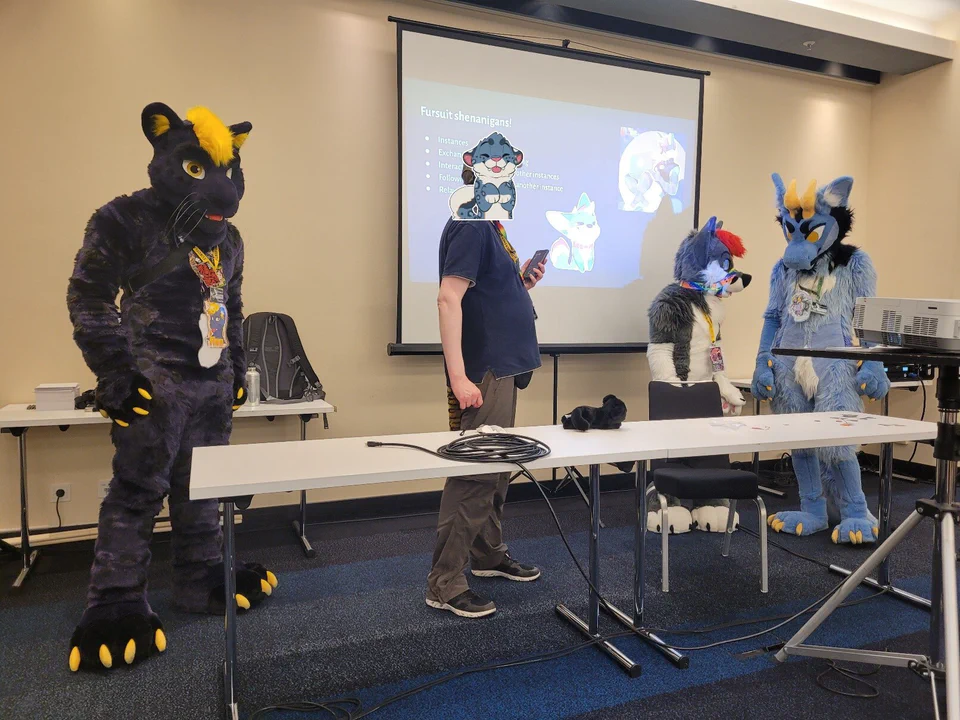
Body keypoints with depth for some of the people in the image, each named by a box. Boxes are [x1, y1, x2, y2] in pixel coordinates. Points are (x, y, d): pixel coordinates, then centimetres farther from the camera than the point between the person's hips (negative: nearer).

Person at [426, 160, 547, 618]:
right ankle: (445, 584, 4)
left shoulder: (489, 226, 16)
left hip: (502, 366, 10)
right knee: (474, 475, -6)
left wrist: (520, 283, 4)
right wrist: (458, 377, -28)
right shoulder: (470, 226, -14)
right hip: (483, 371, -10)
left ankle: (488, 555, 33)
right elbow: (449, 298, -23)